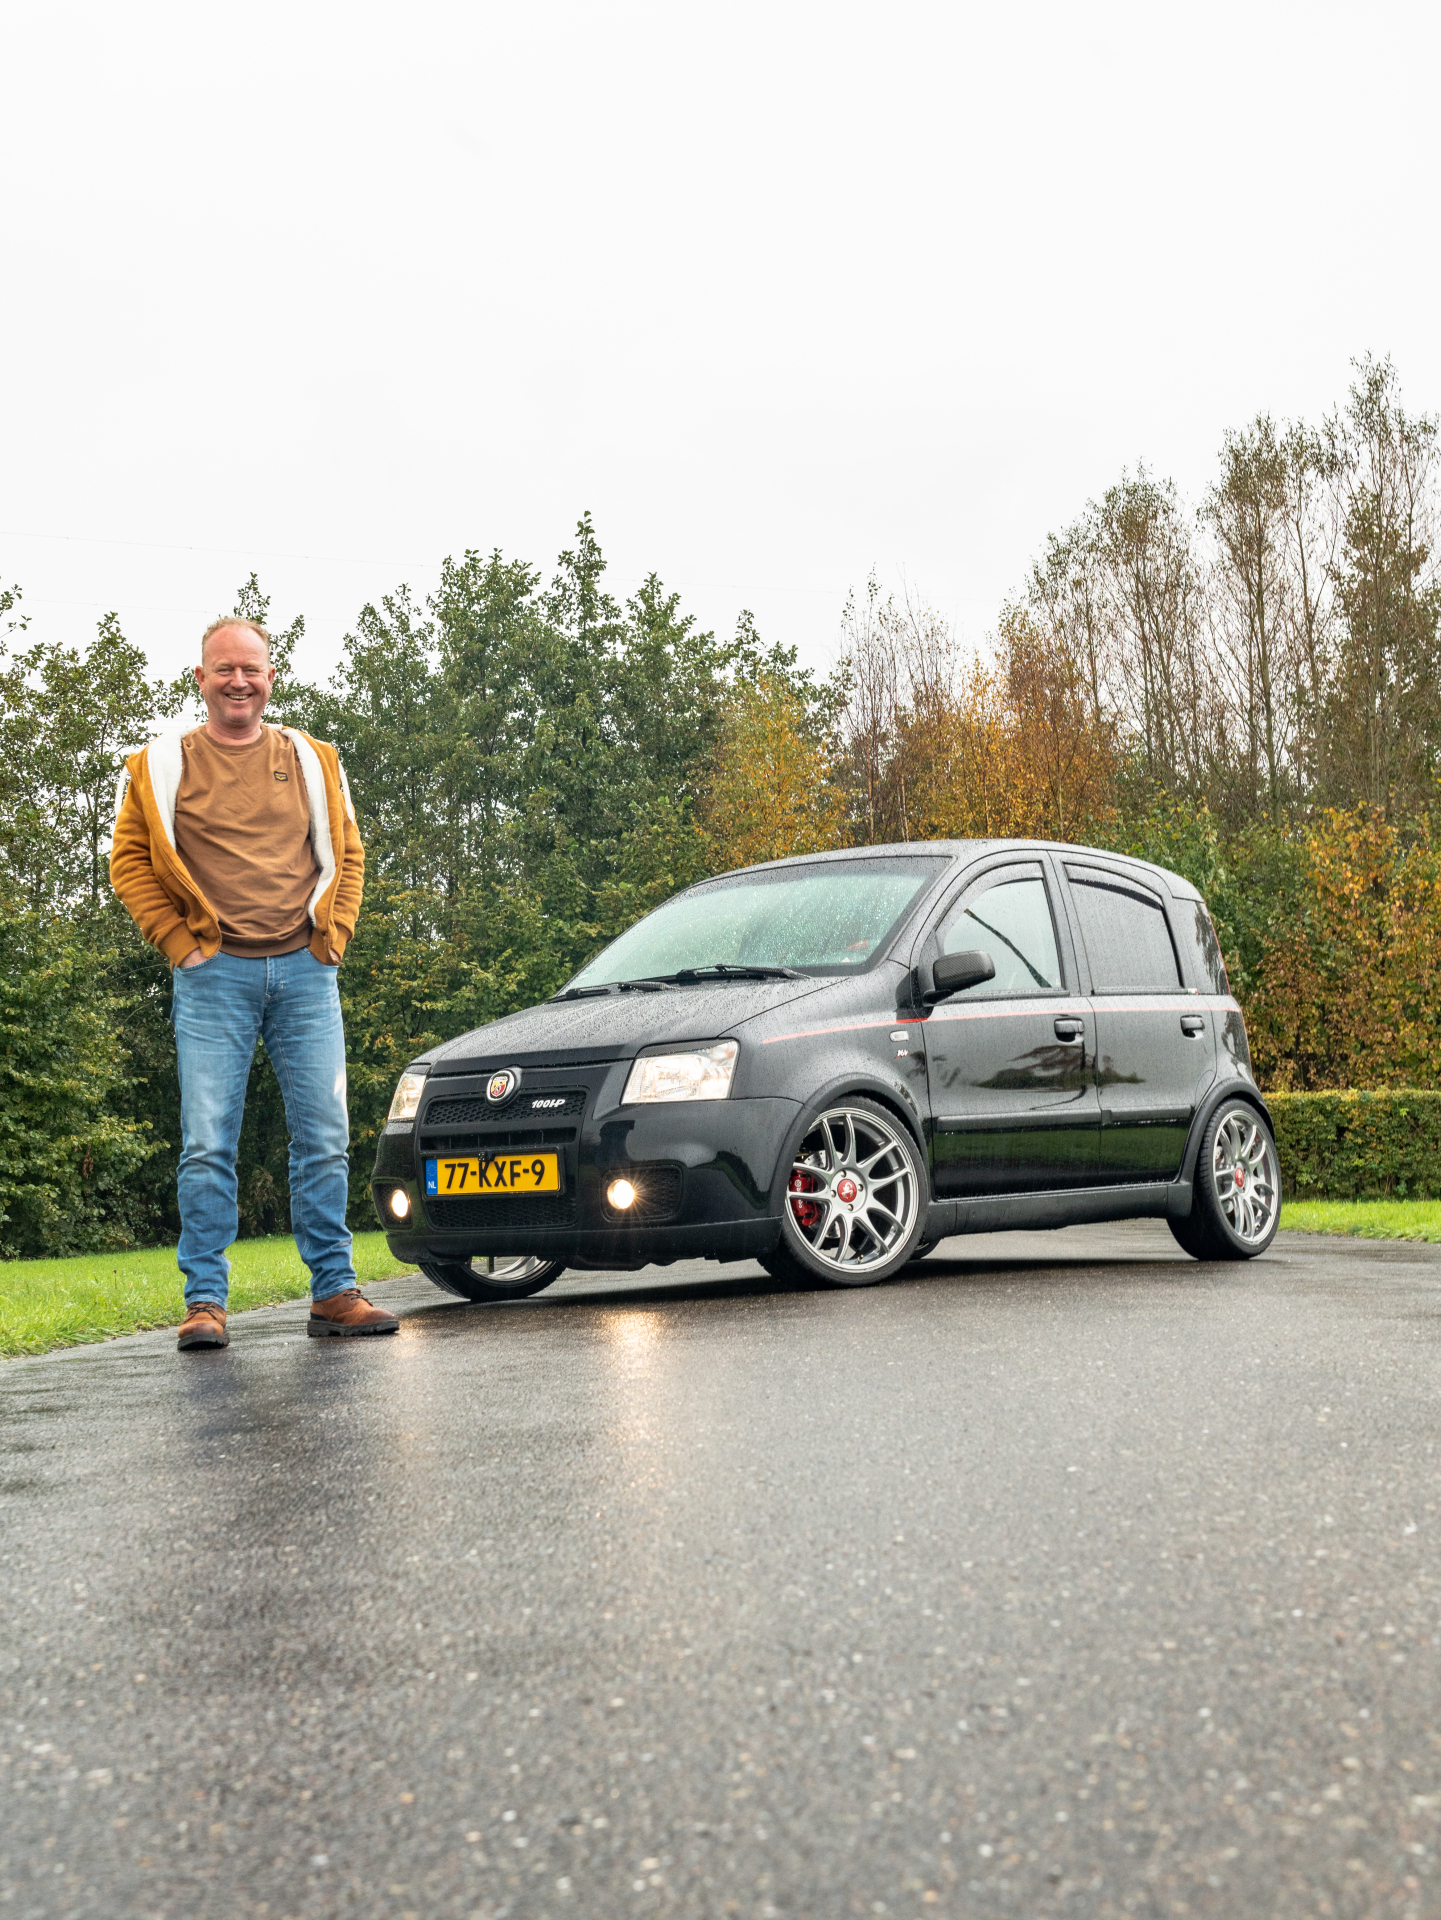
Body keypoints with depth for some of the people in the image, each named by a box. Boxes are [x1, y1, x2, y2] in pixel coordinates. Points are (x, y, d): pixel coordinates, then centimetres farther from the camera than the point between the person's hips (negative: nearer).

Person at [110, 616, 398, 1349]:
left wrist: (332, 935, 5)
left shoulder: (313, 762, 13)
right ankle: (205, 1300, 0)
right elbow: (129, 863, 6)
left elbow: (347, 853, 17)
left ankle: (334, 1290, 9)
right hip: (214, 977, -2)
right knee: (207, 1144, -6)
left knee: (325, 1137, 1)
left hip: (305, 971, 2)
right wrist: (180, 942, -3)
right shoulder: (160, 767, 6)